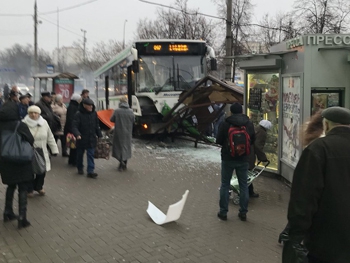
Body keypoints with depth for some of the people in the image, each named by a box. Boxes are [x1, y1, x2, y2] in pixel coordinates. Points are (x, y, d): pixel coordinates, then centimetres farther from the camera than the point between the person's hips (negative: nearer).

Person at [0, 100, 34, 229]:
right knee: (22, 189, 3)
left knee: (11, 186, 22)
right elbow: (31, 140, -13)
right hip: (21, 161, -5)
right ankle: (22, 217, -3)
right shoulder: (20, 125, -17)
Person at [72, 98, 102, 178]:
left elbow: (97, 126, 12)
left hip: (91, 139, 2)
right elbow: (74, 126, -18)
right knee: (80, 154, 14)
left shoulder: (94, 114, 2)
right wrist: (77, 134, -35)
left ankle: (90, 171, -3)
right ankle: (80, 168, 33)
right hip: (81, 139, -2)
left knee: (90, 155, -2)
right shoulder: (79, 114, -12)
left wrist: (99, 135, 11)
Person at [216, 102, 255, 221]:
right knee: (243, 185, 11)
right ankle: (243, 212, 15)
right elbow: (252, 141, 8)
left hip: (228, 159, -2)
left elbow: (218, 141, -5)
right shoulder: (249, 124, -2)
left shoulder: (225, 124, -12)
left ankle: (223, 212, 12)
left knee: (225, 185, 8)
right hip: (243, 159, 2)